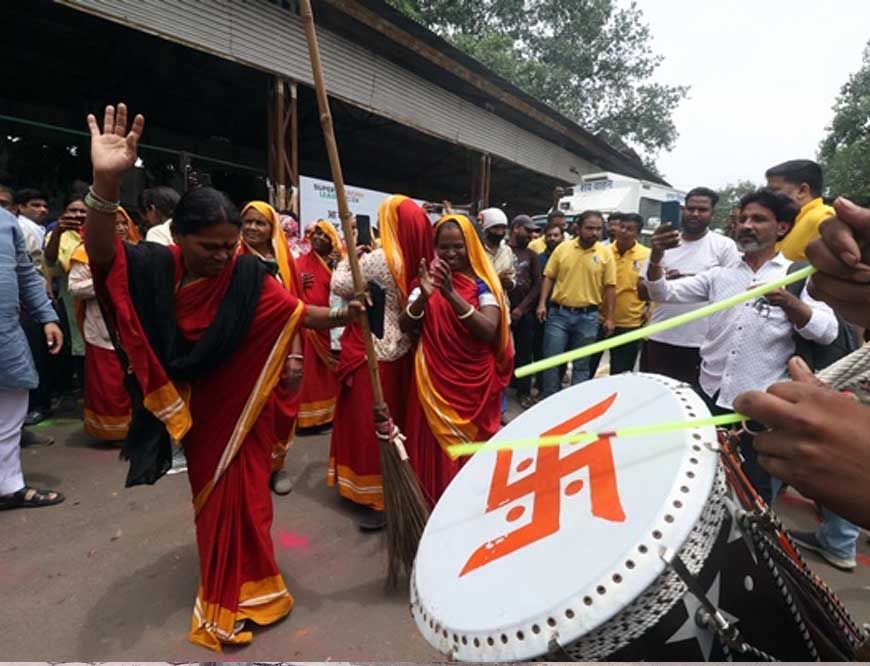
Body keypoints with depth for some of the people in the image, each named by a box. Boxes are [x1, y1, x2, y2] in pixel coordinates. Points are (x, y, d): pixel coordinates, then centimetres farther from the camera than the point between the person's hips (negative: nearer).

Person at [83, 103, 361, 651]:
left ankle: (238, 590, 35)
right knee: (209, 492, 19)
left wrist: (341, 316, -33)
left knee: (241, 493, 10)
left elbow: (297, 312, -16)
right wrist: (107, 183, -47)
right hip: (194, 406, 1)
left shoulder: (248, 275, -17)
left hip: (242, 403, -1)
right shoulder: (156, 266, -15)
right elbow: (102, 254, -32)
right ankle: (224, 578, 43)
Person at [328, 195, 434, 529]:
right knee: (392, 421, 18)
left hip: (372, 354, -7)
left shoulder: (378, 259, -18)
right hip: (401, 350, 7)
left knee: (370, 424, 4)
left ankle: (380, 498, 12)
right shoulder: (418, 261, -1)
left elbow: (340, 286, -10)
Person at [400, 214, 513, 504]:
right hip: (434, 380, 2)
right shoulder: (427, 278, 4)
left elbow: (489, 331, -20)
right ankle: (435, 501, 28)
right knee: (434, 446, 8)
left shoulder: (483, 283, -5)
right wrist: (423, 296, -24)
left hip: (474, 382, -2)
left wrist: (451, 294, -28)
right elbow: (405, 327, -5)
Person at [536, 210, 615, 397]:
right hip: (558, 313, 0)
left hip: (588, 316, 0)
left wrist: (609, 317, -1)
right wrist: (542, 303, -6)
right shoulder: (562, 248, 0)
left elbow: (609, 287, 1)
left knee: (581, 364, 11)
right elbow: (549, 277, 5)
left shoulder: (605, 253, -1)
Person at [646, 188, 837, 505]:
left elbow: (827, 332, -14)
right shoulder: (720, 274, 8)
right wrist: (656, 258, -19)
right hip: (710, 395, 4)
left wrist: (788, 302, -33)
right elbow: (665, 293, 1)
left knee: (754, 489, 12)